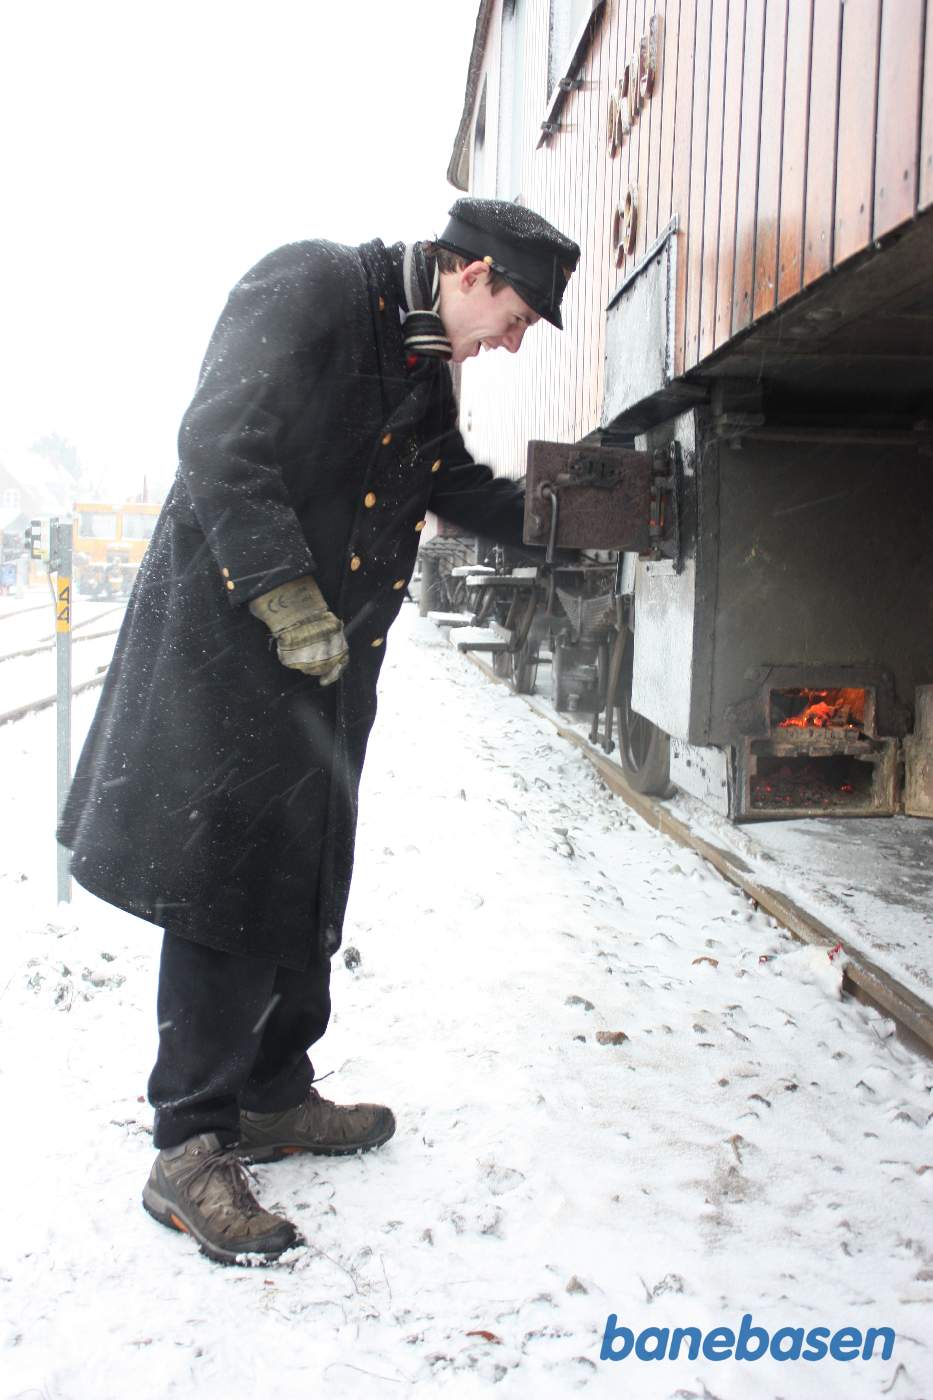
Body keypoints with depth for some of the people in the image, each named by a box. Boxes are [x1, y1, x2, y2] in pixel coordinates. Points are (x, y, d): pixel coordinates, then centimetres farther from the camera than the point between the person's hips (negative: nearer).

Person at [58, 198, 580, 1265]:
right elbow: (219, 443, -21)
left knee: (304, 876, 13)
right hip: (232, 633, -9)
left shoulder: (425, 366, 16)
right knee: (228, 875, -8)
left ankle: (273, 1096, 28)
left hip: (328, 657, 9)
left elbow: (463, 491, 26)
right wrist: (285, 593, -25)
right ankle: (191, 1149, 4)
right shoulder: (314, 287, -12)